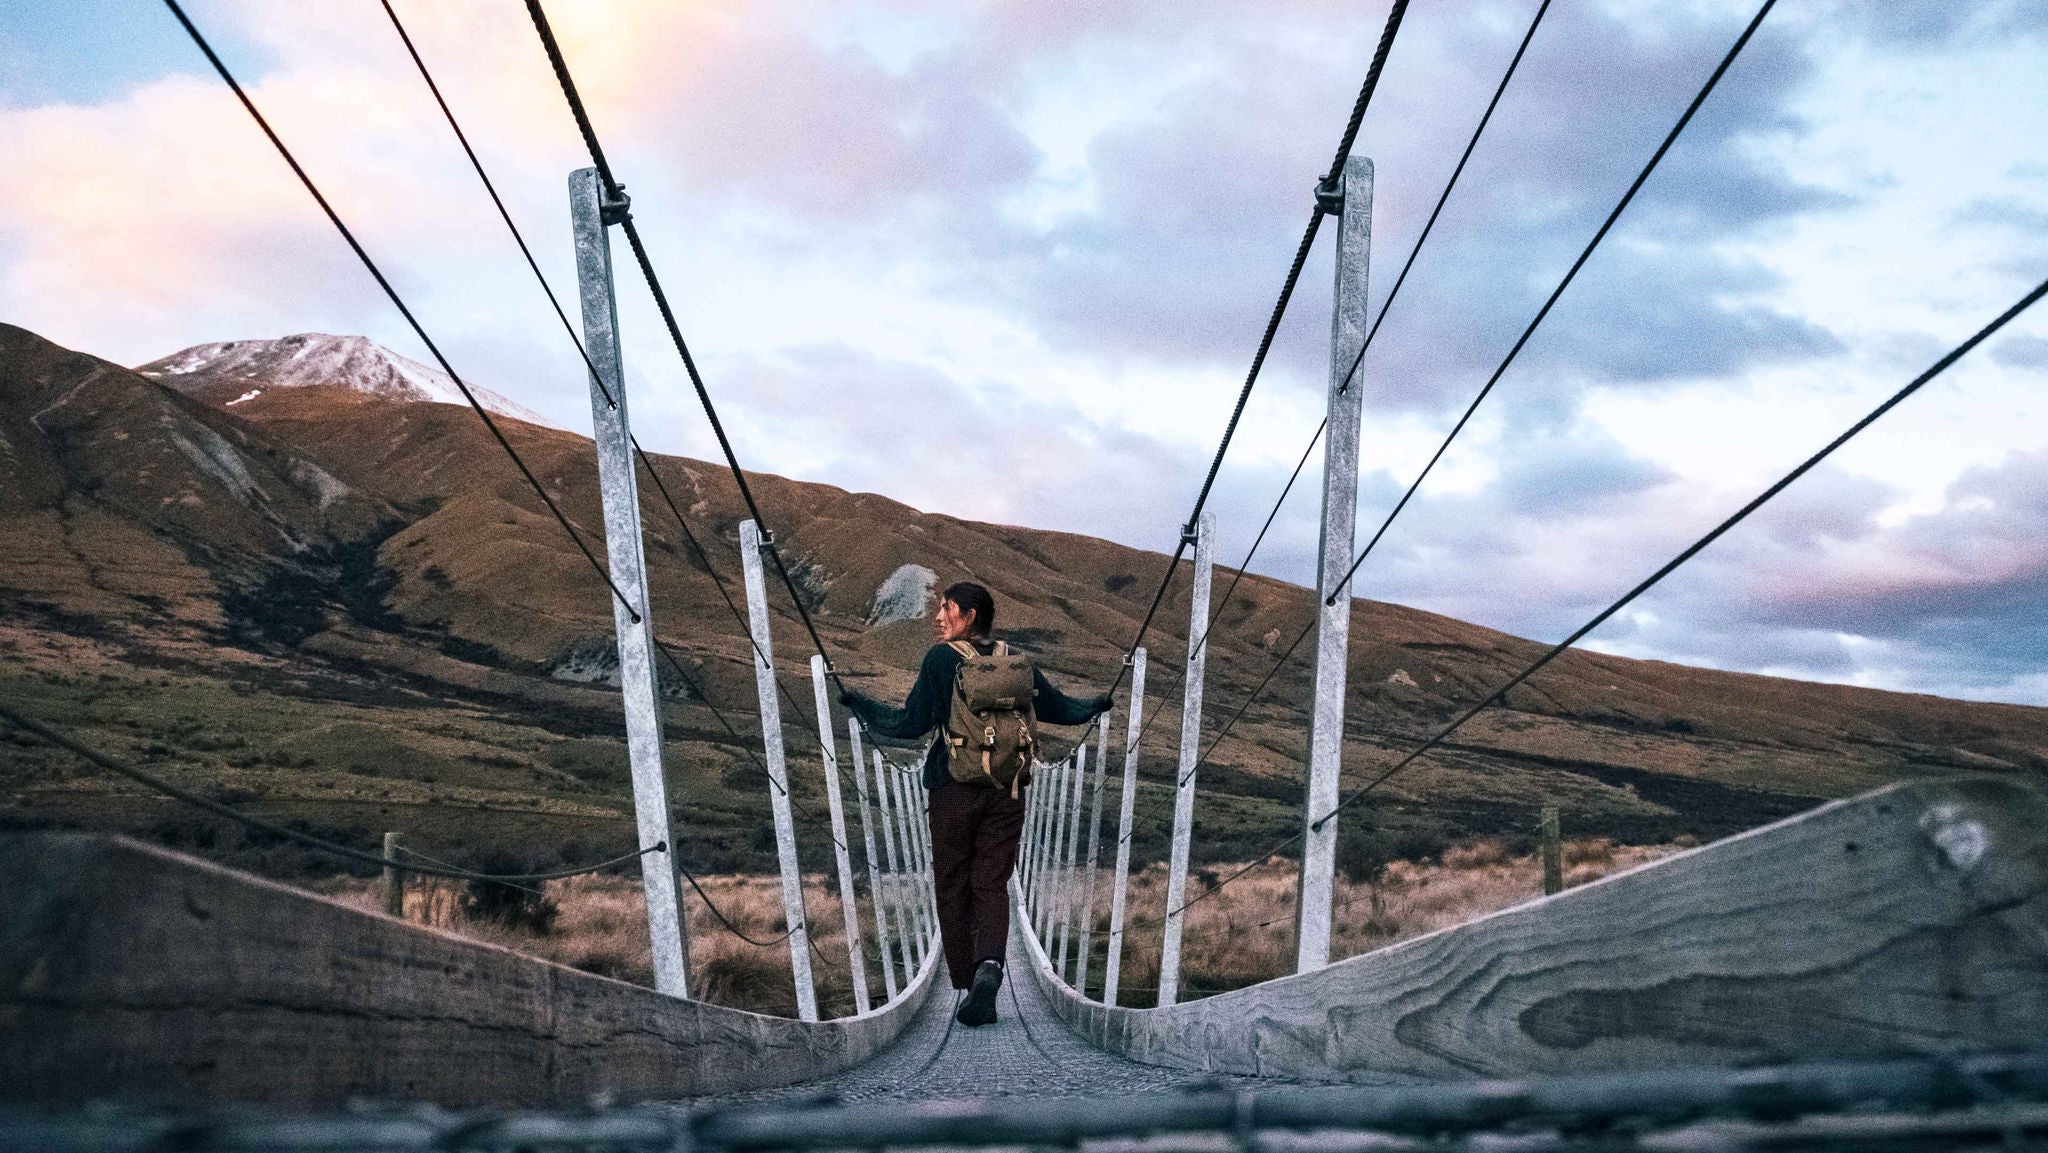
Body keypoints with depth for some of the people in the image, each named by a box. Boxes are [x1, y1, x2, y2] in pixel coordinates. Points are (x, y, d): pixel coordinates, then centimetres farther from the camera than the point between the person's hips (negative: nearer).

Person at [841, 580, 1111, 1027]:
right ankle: (990, 964, -22)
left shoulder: (941, 659, -6)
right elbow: (1058, 708, 16)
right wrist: (1095, 705, 35)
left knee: (952, 888, 7)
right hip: (1007, 789, 3)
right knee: (992, 884, 4)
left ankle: (966, 985, 6)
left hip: (954, 788, -3)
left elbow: (911, 723, -9)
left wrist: (857, 703, 1)